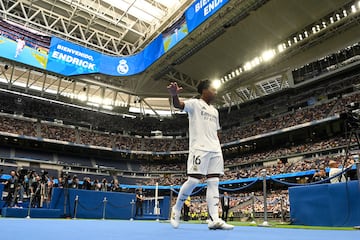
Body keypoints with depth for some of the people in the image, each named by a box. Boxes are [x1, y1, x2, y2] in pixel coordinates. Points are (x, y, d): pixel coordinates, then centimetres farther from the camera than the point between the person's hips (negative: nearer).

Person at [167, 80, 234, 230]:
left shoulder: (215, 111, 25)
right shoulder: (195, 103, 3)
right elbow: (179, 105, -17)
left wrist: (218, 148, 20)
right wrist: (174, 95, -39)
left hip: (215, 150, 7)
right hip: (199, 148, -7)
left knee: (213, 182, -1)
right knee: (193, 180, -11)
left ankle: (214, 219, -4)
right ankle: (177, 209, 11)